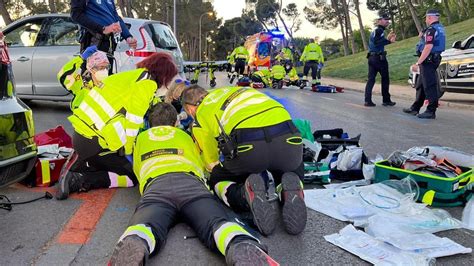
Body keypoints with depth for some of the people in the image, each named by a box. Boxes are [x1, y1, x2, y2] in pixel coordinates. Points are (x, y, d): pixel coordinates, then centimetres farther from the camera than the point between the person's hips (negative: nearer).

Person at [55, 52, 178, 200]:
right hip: (95, 142, -9)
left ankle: (78, 165, 8)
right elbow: (133, 118, -15)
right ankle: (78, 180, -10)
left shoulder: (133, 75, 20)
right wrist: (128, 150, -5)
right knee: (132, 177, 2)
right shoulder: (147, 82, -8)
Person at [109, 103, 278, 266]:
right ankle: (243, 249, -59)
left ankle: (132, 247, -64)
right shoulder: (184, 135, 39)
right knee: (217, 222, -25)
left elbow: (136, 169, 52)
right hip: (191, 182, 0)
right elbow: (202, 163, 51)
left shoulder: (141, 138, 39)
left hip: (156, 183, 0)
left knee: (143, 227, -27)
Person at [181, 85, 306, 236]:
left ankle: (248, 195, -6)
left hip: (248, 144, -3)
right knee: (295, 176, 36)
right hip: (289, 138, 4)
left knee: (217, 182, 26)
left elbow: (212, 166, 28)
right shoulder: (236, 90, 36)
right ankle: (291, 194, -1)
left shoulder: (199, 118, 23)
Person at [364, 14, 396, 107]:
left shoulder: (375, 31, 20)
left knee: (371, 79, 2)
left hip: (372, 57, 9)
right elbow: (376, 42, -23)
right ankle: (386, 100, 8)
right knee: (385, 79, 2)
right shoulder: (379, 30, -9)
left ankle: (367, 100, -4)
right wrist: (388, 40, -19)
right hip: (379, 58, -9)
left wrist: (388, 39, 16)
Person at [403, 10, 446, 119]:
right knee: (421, 85, 17)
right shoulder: (440, 28, 16)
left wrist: (418, 63, -24)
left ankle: (431, 111, -5)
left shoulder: (431, 30, -16)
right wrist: (423, 36, 13)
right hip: (435, 59, 11)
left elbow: (428, 48, -25)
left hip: (428, 60, -11)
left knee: (429, 86, -8)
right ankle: (415, 108, 25)